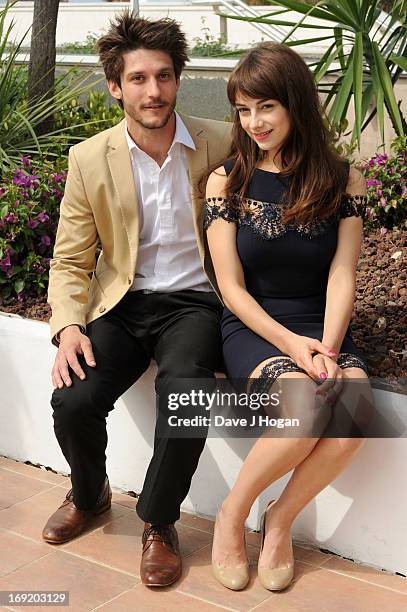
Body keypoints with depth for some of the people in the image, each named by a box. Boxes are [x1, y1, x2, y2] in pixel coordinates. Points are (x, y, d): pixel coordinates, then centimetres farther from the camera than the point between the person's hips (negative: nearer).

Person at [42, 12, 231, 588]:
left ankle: (158, 522, -5)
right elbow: (70, 260, 4)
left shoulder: (221, 143, -3)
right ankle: (89, 494, 16)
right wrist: (68, 326, -15)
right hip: (123, 302, 2)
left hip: (194, 302, -1)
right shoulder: (90, 158, 0)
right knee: (72, 400, -21)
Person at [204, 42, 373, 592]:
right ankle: (233, 514, -5)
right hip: (253, 328, -2)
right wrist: (290, 343, -17)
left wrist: (327, 348, -19)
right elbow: (232, 288, -4)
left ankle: (281, 519, -3)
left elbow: (342, 274, -3)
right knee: (306, 407, -32)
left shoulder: (342, 179, 3)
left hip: (323, 326, 2)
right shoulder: (227, 181, -1)